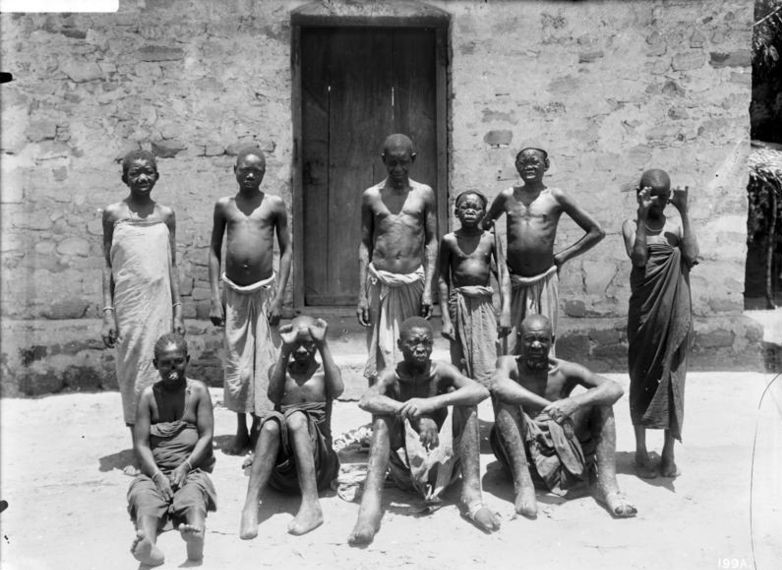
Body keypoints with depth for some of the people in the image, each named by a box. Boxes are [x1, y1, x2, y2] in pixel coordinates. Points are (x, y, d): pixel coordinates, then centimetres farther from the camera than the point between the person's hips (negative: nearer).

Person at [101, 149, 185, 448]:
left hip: (160, 304, 1)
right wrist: (107, 312, -3)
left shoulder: (166, 214, 7)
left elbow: (172, 265, 9)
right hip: (127, 305, -1)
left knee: (161, 369, 1)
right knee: (131, 371, 3)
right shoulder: (113, 213, 3)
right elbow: (107, 266, 3)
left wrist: (178, 309, 4)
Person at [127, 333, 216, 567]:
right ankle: (147, 542, -61)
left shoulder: (198, 390, 7)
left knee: (193, 494, -33)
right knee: (144, 497, -31)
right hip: (156, 470, 1)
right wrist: (157, 475, -16)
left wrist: (185, 467, -15)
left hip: (193, 467, -1)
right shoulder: (149, 395, 8)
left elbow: (206, 436, 0)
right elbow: (141, 444, 2)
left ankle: (196, 535, -65)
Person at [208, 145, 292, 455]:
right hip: (234, 292, 2)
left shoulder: (274, 205, 0)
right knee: (236, 363, 6)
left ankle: (260, 427, 15)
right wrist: (215, 297, 2)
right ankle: (241, 431, 19)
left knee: (265, 361, 1)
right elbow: (214, 251, 8)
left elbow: (286, 250, 1)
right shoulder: (224, 205, 5)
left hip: (264, 290, -1)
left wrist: (279, 296, -6)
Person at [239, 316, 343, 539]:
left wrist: (323, 345, -14)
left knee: (296, 416, -30)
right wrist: (285, 350, -15)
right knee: (272, 421, -30)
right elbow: (274, 395, -10)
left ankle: (311, 504, -40)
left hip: (319, 461, -1)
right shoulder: (280, 369, 13)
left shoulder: (324, 370, 10)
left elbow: (337, 390, -14)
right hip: (281, 464, 1)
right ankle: (251, 506, -42)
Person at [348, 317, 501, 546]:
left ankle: (471, 493, -26)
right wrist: (415, 415, -41)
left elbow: (481, 391, -23)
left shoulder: (441, 372, -4)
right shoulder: (391, 376, -5)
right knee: (383, 412, -23)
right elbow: (366, 401, -28)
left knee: (465, 402, -17)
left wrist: (433, 403, -37)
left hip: (443, 464, 1)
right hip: (405, 470, -1)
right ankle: (371, 500, -40)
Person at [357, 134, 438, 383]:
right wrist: (362, 295, 3)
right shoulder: (371, 196, 6)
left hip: (414, 281, 0)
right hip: (381, 281, 0)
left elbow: (431, 241, 6)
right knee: (381, 354, 0)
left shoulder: (424, 194, 5)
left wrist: (428, 289, -2)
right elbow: (365, 245, 8)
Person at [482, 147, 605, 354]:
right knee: (508, 344, 0)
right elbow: (483, 227, 23)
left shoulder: (556, 197, 3)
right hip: (514, 281, 1)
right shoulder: (507, 196, 8)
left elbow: (596, 232, 5)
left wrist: (562, 256, 3)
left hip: (545, 280, -1)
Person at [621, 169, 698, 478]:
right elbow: (639, 259, -18)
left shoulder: (676, 224, 4)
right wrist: (643, 215, -18)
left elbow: (692, 257, -12)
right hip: (644, 312, -1)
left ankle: (669, 452, 16)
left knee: (672, 378, 5)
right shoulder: (632, 226, -1)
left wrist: (684, 212, -12)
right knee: (642, 378, 6)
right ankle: (641, 451, 18)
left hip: (675, 314, 2)